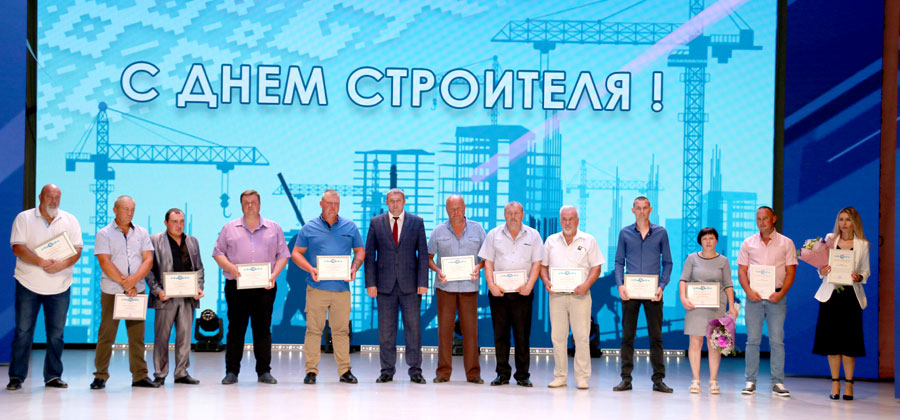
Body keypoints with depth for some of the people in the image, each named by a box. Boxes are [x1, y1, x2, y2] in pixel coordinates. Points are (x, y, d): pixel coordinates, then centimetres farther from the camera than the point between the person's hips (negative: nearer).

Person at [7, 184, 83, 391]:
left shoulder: (70, 220, 8)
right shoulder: (24, 218, 2)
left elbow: (77, 250, 1)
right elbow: (18, 248, -9)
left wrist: (62, 265, -18)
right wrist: (41, 262, -23)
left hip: (59, 287, 2)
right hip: (28, 285, -2)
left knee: (56, 334, 5)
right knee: (23, 332, 0)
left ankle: (53, 376, 13)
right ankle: (16, 377, 7)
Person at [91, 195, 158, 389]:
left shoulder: (142, 233, 12)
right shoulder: (104, 234, 2)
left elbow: (148, 260, 3)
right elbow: (105, 262, -7)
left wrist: (134, 279, -13)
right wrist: (124, 283, -12)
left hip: (137, 291, 3)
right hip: (111, 291, -3)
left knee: (137, 335, 4)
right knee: (106, 335, -2)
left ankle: (140, 376, 9)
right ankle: (100, 376, 6)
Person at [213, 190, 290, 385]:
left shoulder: (274, 228, 11)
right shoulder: (229, 228, 11)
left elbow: (282, 255, 8)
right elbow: (218, 253, 7)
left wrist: (274, 275, -7)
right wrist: (229, 266, -12)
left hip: (264, 288, 0)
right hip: (236, 287, 0)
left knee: (263, 328, 2)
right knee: (235, 328, 1)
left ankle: (264, 371, 7)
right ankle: (232, 371, 7)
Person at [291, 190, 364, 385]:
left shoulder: (350, 226, 11)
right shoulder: (309, 228, 5)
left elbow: (360, 250, 16)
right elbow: (296, 253, 6)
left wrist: (354, 268, -3)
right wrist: (310, 269, -10)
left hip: (342, 287, 1)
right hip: (317, 287, -1)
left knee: (342, 330, 4)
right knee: (313, 329, -1)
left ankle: (345, 370, 9)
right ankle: (311, 370, 4)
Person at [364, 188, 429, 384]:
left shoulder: (417, 222, 6)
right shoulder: (376, 223, 7)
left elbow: (423, 254, 4)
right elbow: (369, 255, 5)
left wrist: (422, 282, -4)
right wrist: (370, 283, -3)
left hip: (410, 285, 0)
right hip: (385, 285, 0)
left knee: (413, 327, 1)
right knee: (386, 329, 3)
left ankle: (415, 371, 8)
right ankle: (387, 371, 11)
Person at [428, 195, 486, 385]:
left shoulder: (477, 229, 8)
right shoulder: (438, 231, 6)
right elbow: (428, 257, 10)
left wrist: (479, 266, -9)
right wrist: (437, 270, -8)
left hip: (469, 285, 0)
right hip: (445, 285, 0)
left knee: (470, 328, -1)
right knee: (444, 328, -1)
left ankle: (473, 372, 6)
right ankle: (443, 372, 6)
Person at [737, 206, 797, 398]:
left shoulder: (786, 243, 6)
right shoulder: (748, 243, 10)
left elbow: (791, 272, 3)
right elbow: (742, 270, 7)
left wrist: (781, 292, -11)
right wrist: (748, 291, -9)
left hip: (776, 297, -1)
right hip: (754, 297, 1)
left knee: (777, 340, -2)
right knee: (752, 340, 1)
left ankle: (778, 383, 3)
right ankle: (750, 382, 5)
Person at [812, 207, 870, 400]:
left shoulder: (862, 245, 4)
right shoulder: (830, 239, 7)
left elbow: (866, 271, 7)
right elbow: (822, 264, 10)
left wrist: (860, 277, -13)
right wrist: (822, 271, -11)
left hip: (851, 296, -1)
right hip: (831, 295, 1)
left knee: (848, 340, 0)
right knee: (831, 340, 2)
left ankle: (849, 384, 8)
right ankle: (835, 384, 10)